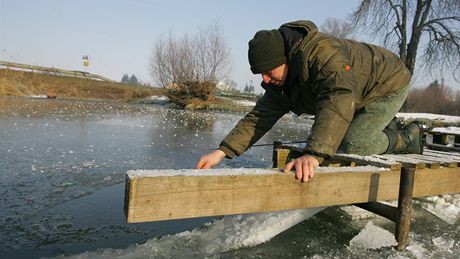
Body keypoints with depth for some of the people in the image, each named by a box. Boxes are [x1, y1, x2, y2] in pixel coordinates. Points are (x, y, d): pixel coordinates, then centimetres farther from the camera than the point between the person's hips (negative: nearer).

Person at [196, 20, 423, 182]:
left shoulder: (322, 52, -40)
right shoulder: (280, 83, -12)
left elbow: (339, 100, -54)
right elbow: (260, 117, -14)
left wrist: (314, 155, -65)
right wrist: (222, 151, -25)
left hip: (390, 83, -8)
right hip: (359, 98, 8)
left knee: (351, 147, -18)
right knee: (336, 139, 8)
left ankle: (406, 138, 7)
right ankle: (386, 129, 27)